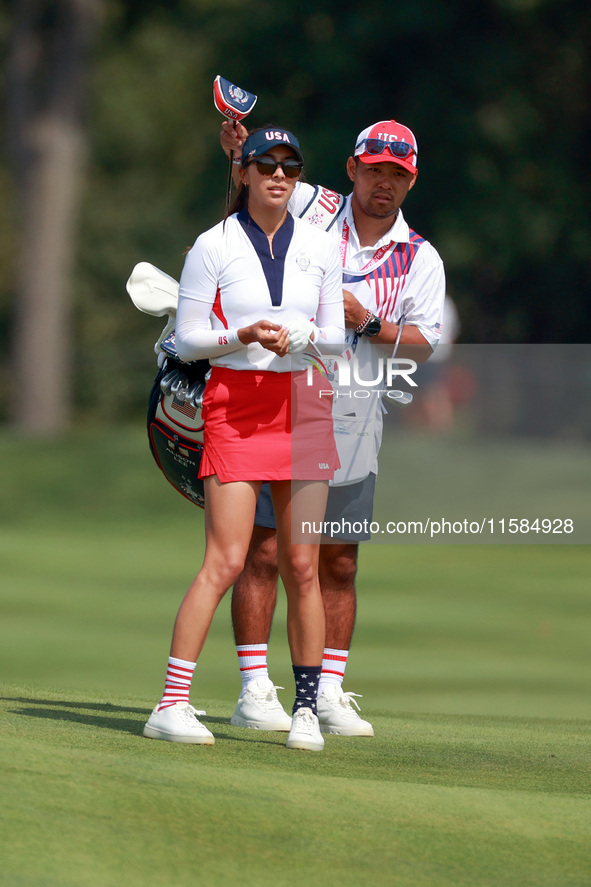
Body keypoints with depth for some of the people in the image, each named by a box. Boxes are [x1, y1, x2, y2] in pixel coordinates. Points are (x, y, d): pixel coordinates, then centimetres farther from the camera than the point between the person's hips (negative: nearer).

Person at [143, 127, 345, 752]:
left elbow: (336, 336, 13)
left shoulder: (319, 249, 10)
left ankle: (306, 708, 10)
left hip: (303, 405, 4)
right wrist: (243, 337, -17)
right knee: (225, 560, -13)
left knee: (301, 566, 2)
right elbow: (186, 339, 0)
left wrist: (302, 336, -9)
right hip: (235, 406, -4)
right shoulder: (214, 247, 0)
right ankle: (171, 704, -12)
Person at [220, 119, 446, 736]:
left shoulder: (421, 260, 7)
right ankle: (254, 691, -5)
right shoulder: (308, 210, 3)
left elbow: (424, 343, 0)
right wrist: (237, 146, -26)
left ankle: (329, 693, 11)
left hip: (352, 424, 3)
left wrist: (367, 322, -17)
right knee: (264, 548, -7)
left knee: (339, 562, 5)